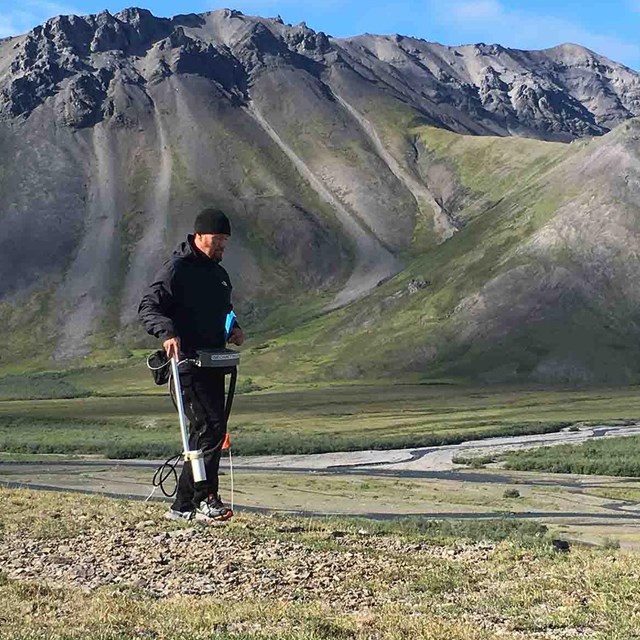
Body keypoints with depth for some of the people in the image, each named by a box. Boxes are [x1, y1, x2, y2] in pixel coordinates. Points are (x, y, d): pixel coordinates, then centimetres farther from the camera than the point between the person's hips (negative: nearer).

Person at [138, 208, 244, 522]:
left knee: (206, 431, 9)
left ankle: (183, 506, 16)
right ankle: (205, 500, -11)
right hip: (187, 363, -9)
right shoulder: (176, 269, -7)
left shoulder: (219, 273, 19)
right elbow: (147, 307, -15)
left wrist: (233, 329, 10)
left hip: (213, 364, 9)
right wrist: (167, 332, -33)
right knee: (211, 426, -16)